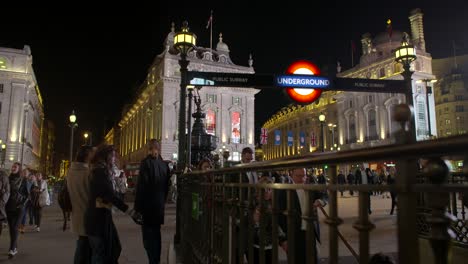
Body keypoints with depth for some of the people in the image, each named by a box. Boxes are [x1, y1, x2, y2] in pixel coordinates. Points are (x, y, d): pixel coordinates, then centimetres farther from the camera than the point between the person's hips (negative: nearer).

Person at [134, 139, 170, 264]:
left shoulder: (146, 162, -11)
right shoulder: (164, 164, 6)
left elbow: (141, 185, -15)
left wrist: (137, 206, -12)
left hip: (147, 204, -6)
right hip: (160, 204, 6)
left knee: (148, 235, -1)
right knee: (156, 232, 17)